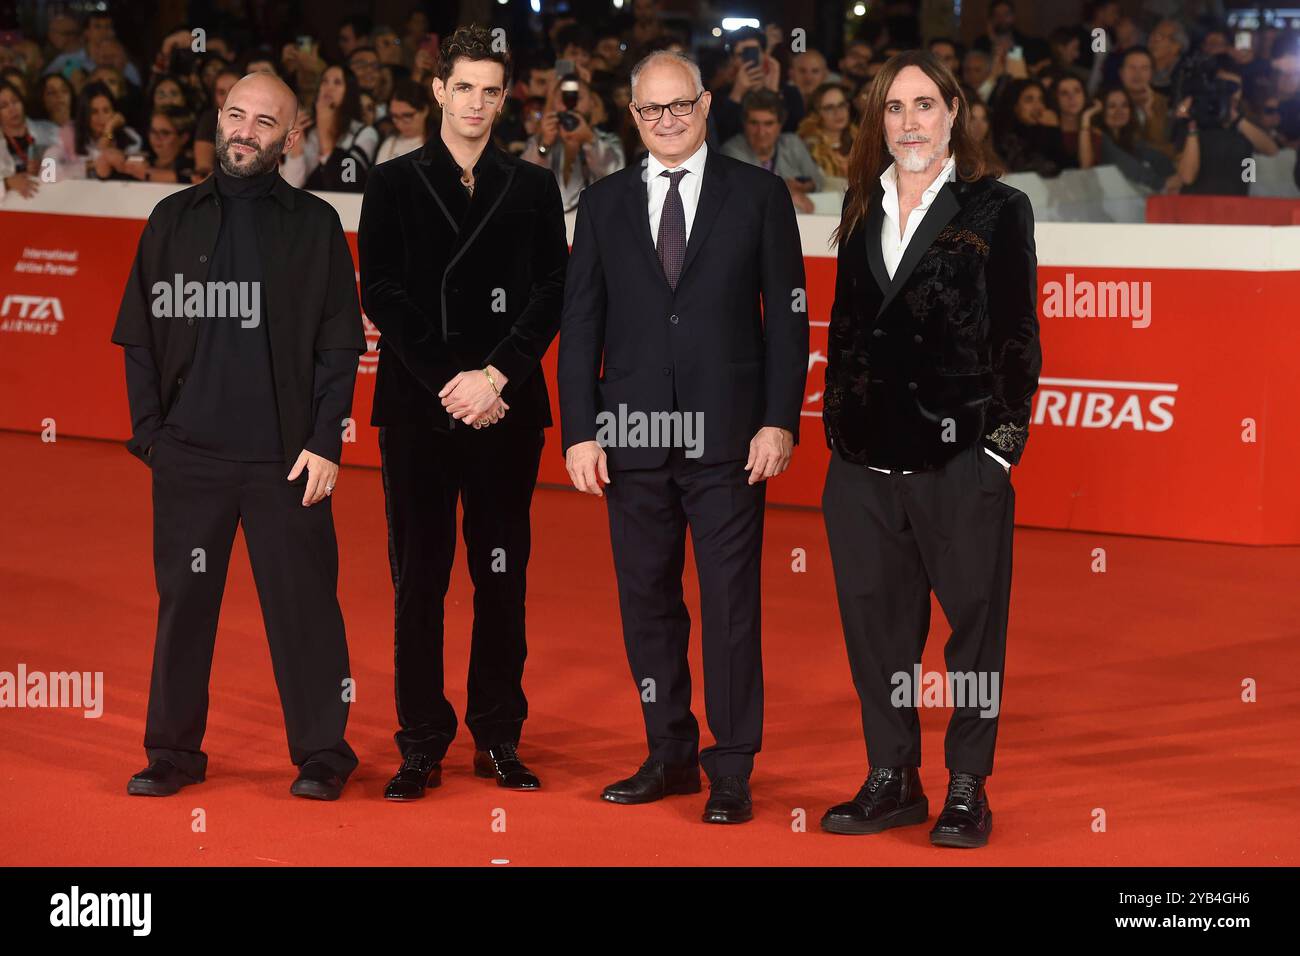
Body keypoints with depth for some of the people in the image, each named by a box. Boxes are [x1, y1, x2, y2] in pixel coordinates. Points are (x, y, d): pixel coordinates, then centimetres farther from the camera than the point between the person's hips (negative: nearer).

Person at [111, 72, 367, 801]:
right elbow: (139, 336, 10)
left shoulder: (315, 225, 5)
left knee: (304, 605, 0)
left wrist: (325, 443, -6)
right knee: (184, 604, 5)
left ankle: (322, 755, 9)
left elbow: (340, 345, 2)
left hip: (286, 458, -2)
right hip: (188, 454, 2)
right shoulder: (174, 220, 10)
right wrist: (151, 432, 1)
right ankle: (174, 753, 15)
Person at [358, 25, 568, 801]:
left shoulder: (533, 187, 10)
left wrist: (495, 375, -10)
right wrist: (449, 384, -9)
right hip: (418, 408, -1)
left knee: (503, 578, 4)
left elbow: (551, 294, 3)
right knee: (420, 580, 1)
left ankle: (499, 739, 12)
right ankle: (422, 748, 5)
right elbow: (383, 294, 0)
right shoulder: (395, 183, 7)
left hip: (506, 408, 1)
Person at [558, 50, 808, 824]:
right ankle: (672, 755, 20)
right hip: (633, 439, 3)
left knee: (732, 606, -1)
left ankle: (732, 771, 5)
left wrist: (780, 421, -7)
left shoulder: (758, 194, 4)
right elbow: (581, 324, 8)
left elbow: (787, 316, 1)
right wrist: (579, 431, 0)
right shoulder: (605, 203, 10)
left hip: (728, 438, -3)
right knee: (648, 603, 8)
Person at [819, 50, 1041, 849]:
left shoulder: (997, 210, 0)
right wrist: (837, 421, 10)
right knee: (876, 622, 9)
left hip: (959, 455, -5)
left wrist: (1005, 442, -7)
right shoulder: (862, 208, 13)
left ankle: (968, 789, 11)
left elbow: (1017, 336, -2)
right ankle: (892, 780, 20)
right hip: (865, 455, 5)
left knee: (973, 620, 2)